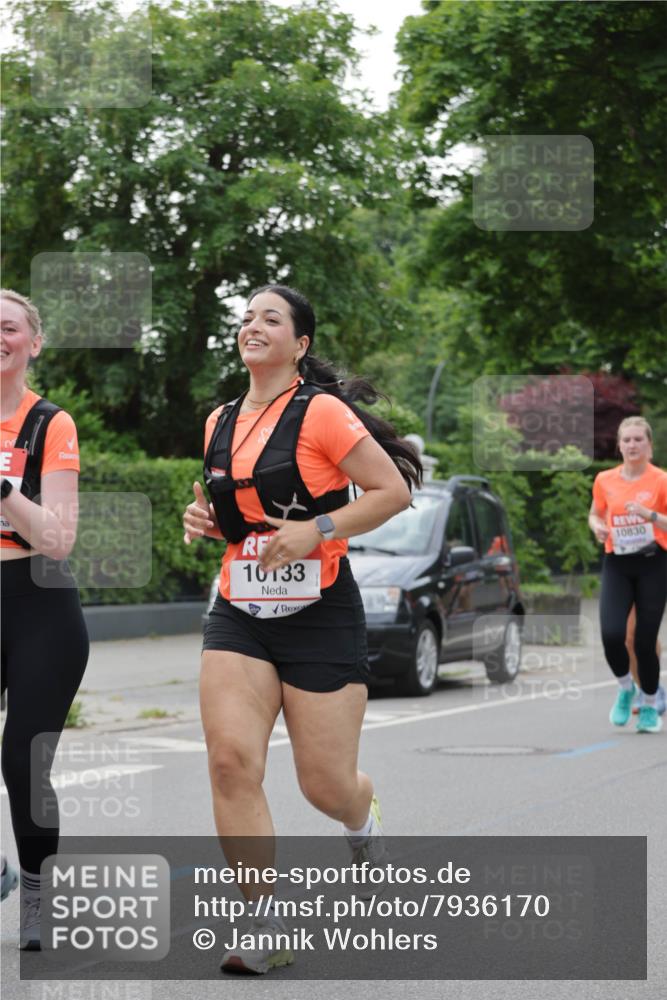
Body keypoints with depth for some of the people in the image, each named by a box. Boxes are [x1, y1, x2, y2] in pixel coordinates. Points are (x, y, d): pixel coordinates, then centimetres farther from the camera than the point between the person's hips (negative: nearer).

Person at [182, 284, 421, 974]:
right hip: (239, 614, 5)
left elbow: (393, 491, -11)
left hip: (320, 614, -5)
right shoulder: (220, 424, 11)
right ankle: (266, 929, -7)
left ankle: (363, 825, 41)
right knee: (231, 760, -15)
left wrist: (318, 530, -20)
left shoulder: (320, 412, -9)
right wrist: (207, 521, 5)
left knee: (327, 786, 2)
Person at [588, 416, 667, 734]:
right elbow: (595, 514, 20)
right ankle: (625, 688, 14)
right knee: (611, 634, -16)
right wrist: (597, 527, -2)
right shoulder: (605, 480, 4)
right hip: (616, 565, 2)